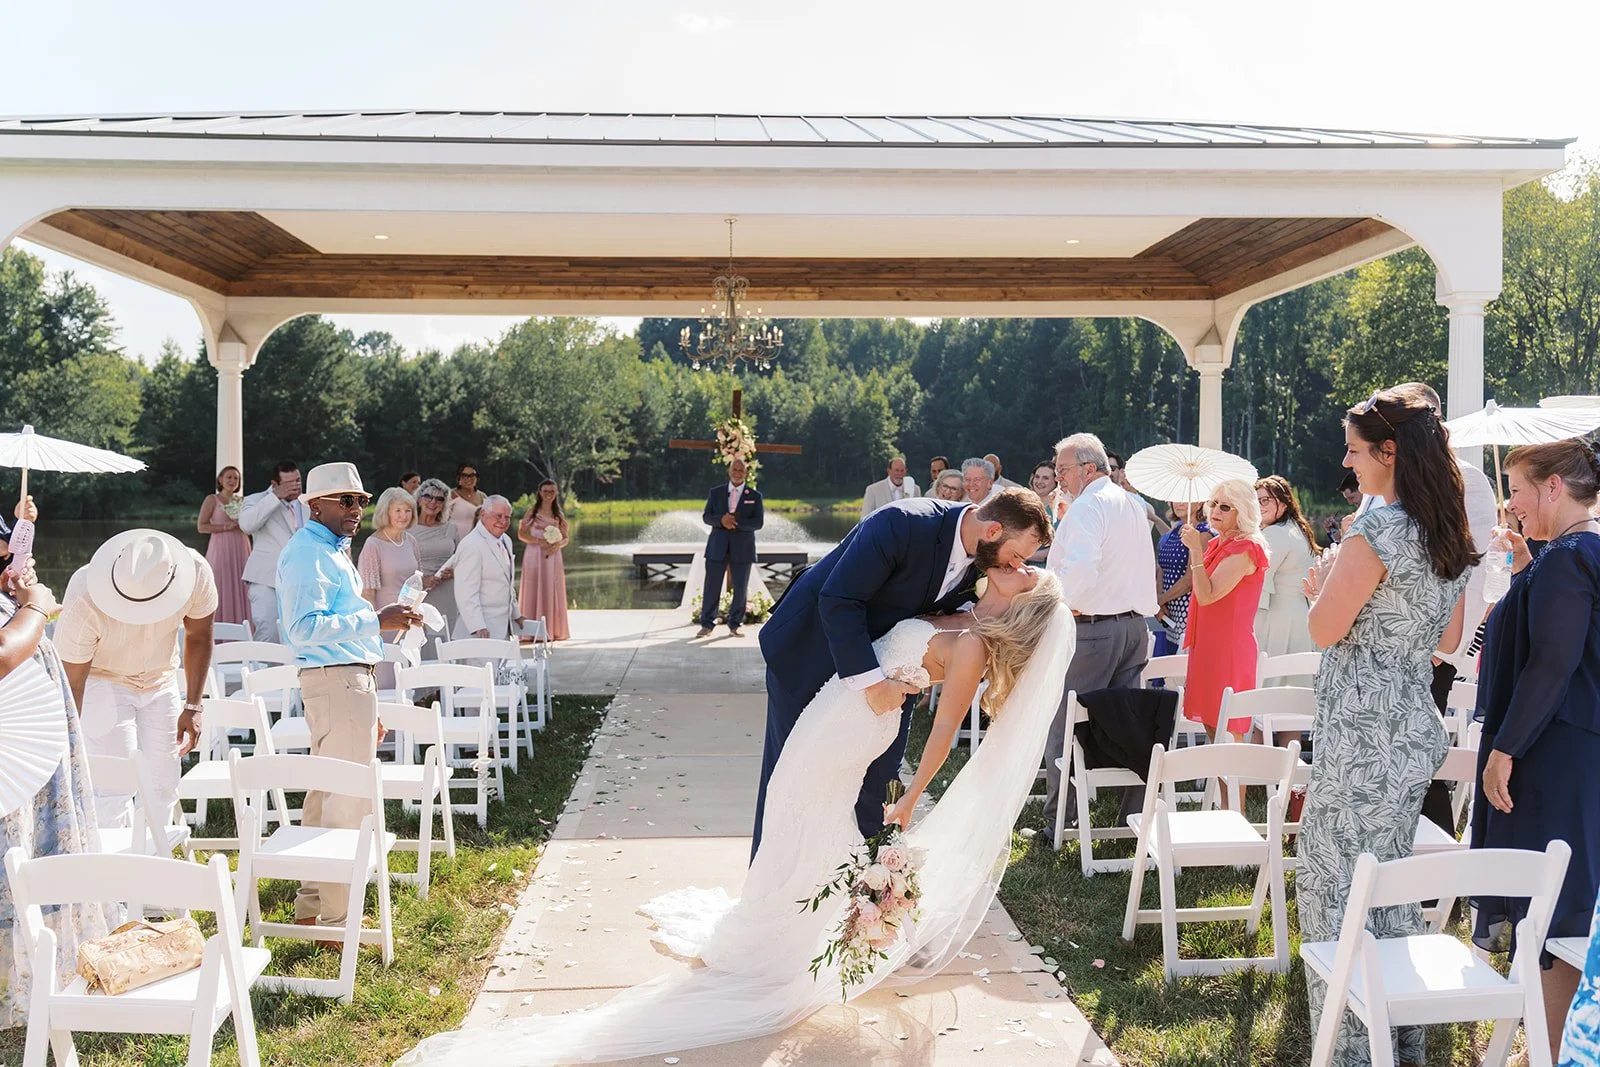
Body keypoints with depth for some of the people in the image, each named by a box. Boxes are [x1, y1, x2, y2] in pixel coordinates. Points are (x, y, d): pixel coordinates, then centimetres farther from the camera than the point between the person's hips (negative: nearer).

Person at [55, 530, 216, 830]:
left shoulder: (196, 573, -25)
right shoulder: (85, 602, -33)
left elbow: (198, 638, -4)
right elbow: (72, 683, -22)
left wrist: (193, 706, -3)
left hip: (161, 680, 3)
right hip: (102, 680, -3)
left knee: (163, 785, 2)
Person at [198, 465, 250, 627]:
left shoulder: (243, 501, 15)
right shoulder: (212, 500, 2)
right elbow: (201, 526, -6)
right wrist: (226, 527, -14)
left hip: (241, 550, 4)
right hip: (221, 549, -4)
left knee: (240, 590, 1)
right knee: (221, 590, -6)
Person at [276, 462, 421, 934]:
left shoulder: (332, 550, 19)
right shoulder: (308, 553, -13)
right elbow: (305, 628, -26)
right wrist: (376, 620, -27)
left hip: (350, 680, 11)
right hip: (337, 682, -11)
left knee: (326, 794, 17)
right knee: (348, 801, -8)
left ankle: (311, 904, 29)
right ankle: (335, 921, -1)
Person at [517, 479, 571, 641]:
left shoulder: (558, 514, 13)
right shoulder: (533, 511, 4)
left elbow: (566, 538, 12)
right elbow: (521, 534, -2)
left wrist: (558, 545, -9)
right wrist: (540, 542, -15)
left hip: (553, 557, 3)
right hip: (535, 556, -3)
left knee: (553, 592, 2)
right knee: (534, 591, -4)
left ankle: (552, 630, 9)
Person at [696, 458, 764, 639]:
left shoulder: (755, 496, 4)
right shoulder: (715, 492, 9)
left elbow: (759, 522, -5)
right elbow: (706, 517, 4)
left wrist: (736, 522, -18)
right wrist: (721, 520, -18)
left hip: (742, 548, 0)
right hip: (717, 547, 0)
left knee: (740, 588, 4)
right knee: (711, 587, -1)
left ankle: (734, 625, 17)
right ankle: (707, 625, 7)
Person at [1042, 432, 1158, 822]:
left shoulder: (1088, 505, -12)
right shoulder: (1133, 505, 16)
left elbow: (1080, 569, -27)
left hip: (1091, 627, -9)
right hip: (1136, 624, 9)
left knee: (1063, 727, -2)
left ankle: (1056, 821, 2)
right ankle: (1136, 815, 16)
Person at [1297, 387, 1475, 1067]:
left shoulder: (1376, 532, -18)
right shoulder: (1450, 538, 9)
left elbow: (1324, 630, -14)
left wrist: (1324, 581, 5)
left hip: (1362, 738, -9)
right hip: (1416, 731, 9)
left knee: (1331, 881, 1)